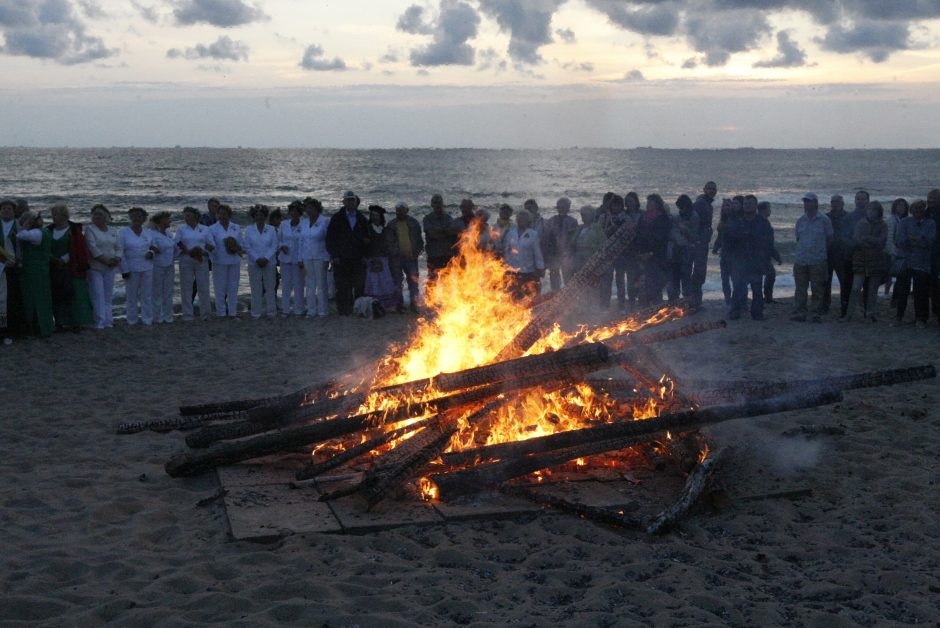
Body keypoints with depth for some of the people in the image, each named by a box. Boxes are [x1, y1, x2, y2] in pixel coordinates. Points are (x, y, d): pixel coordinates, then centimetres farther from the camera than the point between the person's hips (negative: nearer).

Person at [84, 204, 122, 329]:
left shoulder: (113, 231, 13)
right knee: (98, 294, -8)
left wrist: (117, 259, -9)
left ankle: (108, 320, 12)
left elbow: (119, 247, 11)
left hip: (110, 268, 5)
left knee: (109, 295, 7)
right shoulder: (89, 229, -3)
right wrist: (105, 260, -17)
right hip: (95, 267, -5)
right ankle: (100, 321, -6)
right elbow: (92, 247, -13)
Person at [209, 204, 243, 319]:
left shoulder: (236, 228, 8)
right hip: (219, 262, -2)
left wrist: (238, 248, -7)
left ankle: (232, 312, 15)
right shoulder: (213, 229, 1)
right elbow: (211, 245, 0)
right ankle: (221, 313, 9)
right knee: (220, 288, 0)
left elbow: (241, 244, 13)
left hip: (234, 261, 2)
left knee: (233, 287, 6)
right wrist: (210, 247, -20)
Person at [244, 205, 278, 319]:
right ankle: (256, 313, 6)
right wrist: (257, 259, -10)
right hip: (254, 263, 0)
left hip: (269, 263, 0)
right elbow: (247, 247, 0)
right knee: (256, 289, 1)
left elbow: (274, 246, 1)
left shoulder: (271, 229, 3)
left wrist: (266, 259, -11)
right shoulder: (248, 230, 4)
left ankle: (271, 311, 11)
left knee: (270, 287, 3)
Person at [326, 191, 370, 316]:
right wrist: (334, 255, -5)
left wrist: (365, 255, 1)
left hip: (358, 259, 2)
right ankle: (343, 311, 4)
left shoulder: (362, 219, 13)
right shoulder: (337, 218, 6)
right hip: (341, 259, -1)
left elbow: (367, 238, 14)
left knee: (360, 287, -2)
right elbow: (330, 238, 3)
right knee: (342, 288, -1)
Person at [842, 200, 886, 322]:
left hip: (876, 261, 0)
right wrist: (873, 242, -11)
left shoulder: (882, 226, 4)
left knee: (872, 289, 2)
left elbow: (881, 241, -9)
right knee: (855, 288, -7)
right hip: (861, 259, 0)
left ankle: (870, 313, 12)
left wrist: (864, 238, -7)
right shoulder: (861, 223, 8)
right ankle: (849, 314, -5)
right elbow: (855, 240, -2)